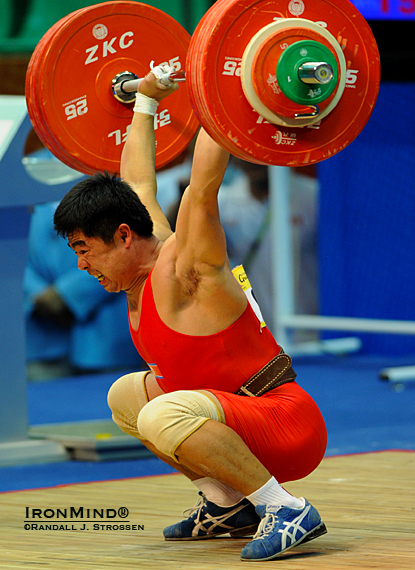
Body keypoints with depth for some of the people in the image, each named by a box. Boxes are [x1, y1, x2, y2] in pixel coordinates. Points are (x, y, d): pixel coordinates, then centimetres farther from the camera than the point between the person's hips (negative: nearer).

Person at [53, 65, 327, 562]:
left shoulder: (183, 269, -16)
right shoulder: (138, 275, 8)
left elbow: (204, 183, -28)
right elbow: (137, 183, 22)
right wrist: (145, 101, 29)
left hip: (289, 425, -10)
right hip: (238, 411, 10)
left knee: (163, 417, -35)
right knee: (125, 397, 24)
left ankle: (287, 511, -23)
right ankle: (227, 504, 17)